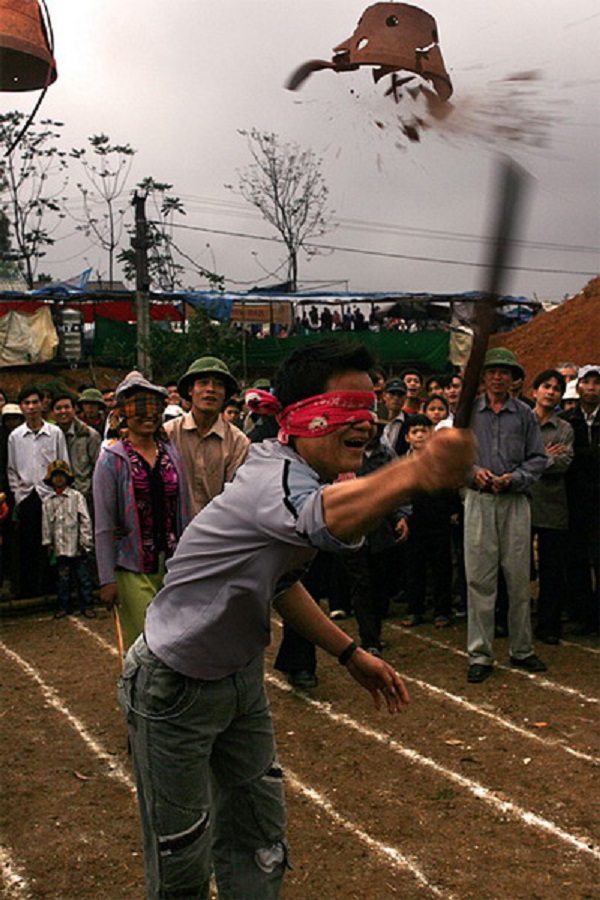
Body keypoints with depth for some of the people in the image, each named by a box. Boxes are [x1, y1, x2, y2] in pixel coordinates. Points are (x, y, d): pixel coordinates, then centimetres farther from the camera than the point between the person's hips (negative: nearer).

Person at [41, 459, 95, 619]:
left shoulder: (76, 496, -2)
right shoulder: (48, 501, 8)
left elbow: (85, 520, -3)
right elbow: (46, 524, 12)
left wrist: (85, 541, -7)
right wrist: (48, 542, 8)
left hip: (76, 546, -3)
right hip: (59, 547, 3)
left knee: (83, 576, 2)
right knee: (62, 577, 10)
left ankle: (87, 606, 11)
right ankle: (64, 606, 20)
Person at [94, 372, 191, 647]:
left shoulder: (172, 454, 8)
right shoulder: (112, 459, -4)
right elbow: (104, 526, -6)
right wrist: (107, 579, -10)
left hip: (172, 562, 4)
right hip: (133, 568, -4)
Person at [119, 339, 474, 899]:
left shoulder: (299, 474, -2)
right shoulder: (272, 476, -31)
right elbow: (328, 516, -58)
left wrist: (351, 654, 9)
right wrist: (418, 472, -76)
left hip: (241, 677, 9)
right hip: (173, 690, -8)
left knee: (257, 844, 18)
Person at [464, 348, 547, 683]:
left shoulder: (525, 414, 7)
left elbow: (538, 459, 6)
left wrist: (513, 478, -10)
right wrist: (474, 471, -9)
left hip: (515, 502, 1)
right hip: (479, 501, 0)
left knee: (519, 577, 6)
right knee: (480, 578, 0)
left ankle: (522, 649, 20)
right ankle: (480, 655, 7)